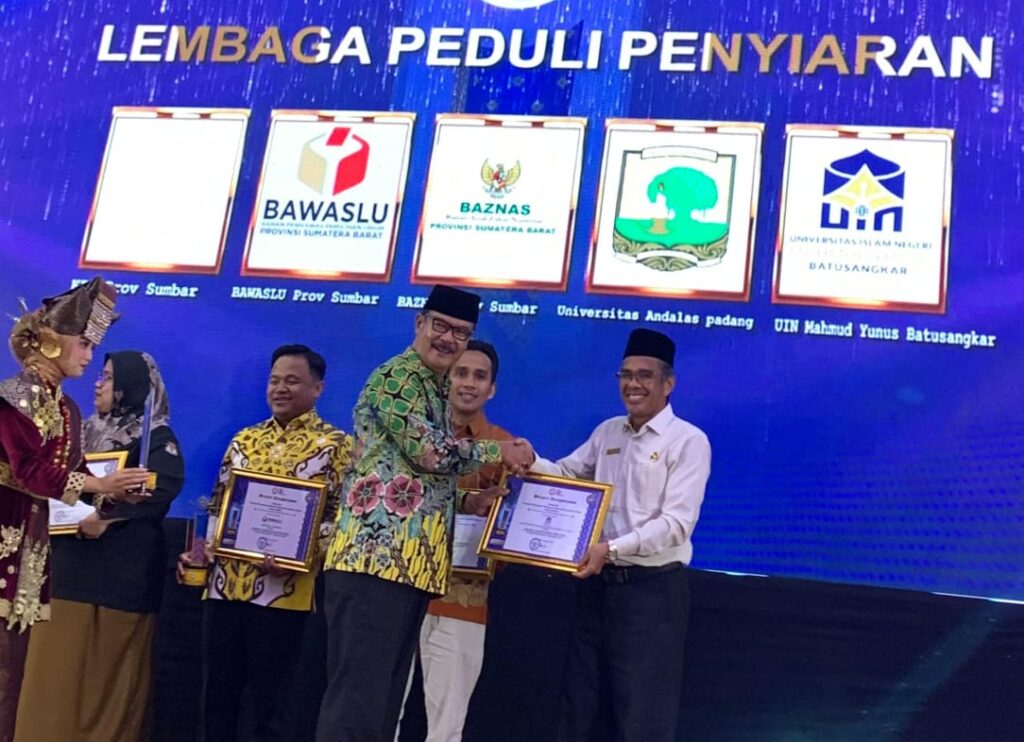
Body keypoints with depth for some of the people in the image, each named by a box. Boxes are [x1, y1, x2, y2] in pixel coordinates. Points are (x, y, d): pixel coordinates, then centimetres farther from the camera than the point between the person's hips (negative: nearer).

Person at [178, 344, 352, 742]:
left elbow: (341, 515, -7)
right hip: (224, 583, 5)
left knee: (266, 699, 3)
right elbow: (218, 504, 19)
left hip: (283, 590, -5)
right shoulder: (244, 439, 15)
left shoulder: (335, 445, -1)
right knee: (216, 693, 11)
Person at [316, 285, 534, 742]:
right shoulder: (396, 375, -5)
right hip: (377, 555, -10)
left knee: (385, 693, 11)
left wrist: (467, 502, 10)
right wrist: (501, 452, -3)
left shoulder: (437, 392, 23)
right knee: (357, 694, -10)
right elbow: (428, 451, -16)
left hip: (413, 562, 10)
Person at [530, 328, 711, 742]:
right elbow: (564, 474, 16)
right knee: (580, 699, 15)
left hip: (652, 588, -6)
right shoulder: (607, 432, 11)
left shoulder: (689, 441, -10)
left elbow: (676, 523, -18)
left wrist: (613, 547, -29)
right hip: (598, 582, 6)